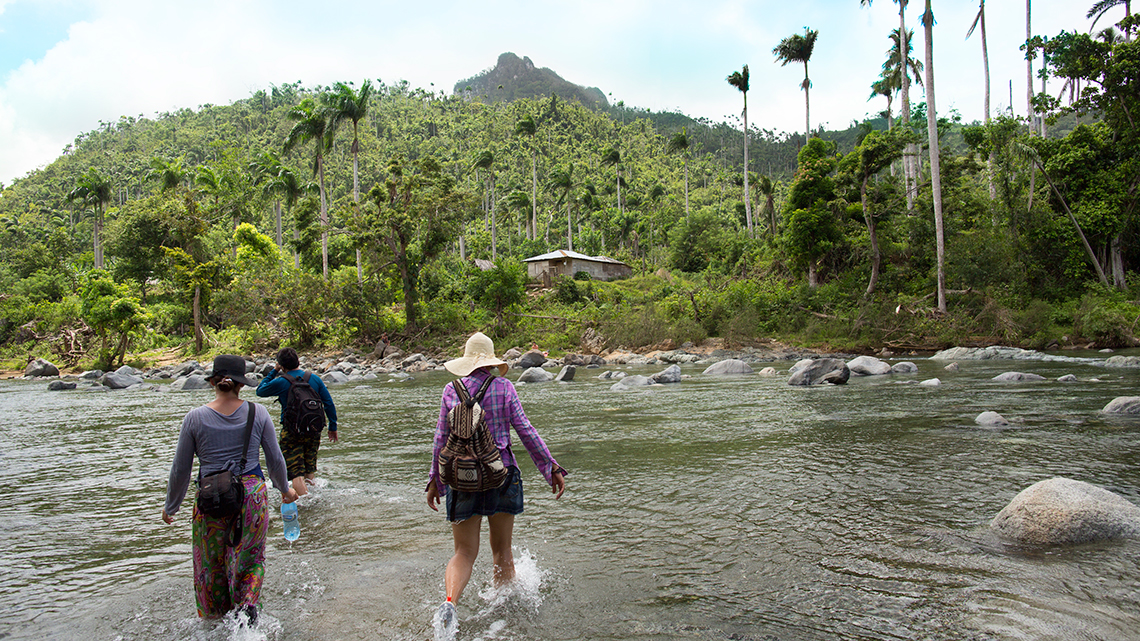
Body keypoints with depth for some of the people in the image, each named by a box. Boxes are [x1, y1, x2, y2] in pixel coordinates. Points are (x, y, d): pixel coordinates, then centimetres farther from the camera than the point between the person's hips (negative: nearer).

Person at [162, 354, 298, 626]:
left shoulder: (195, 417, -6)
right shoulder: (258, 413, -4)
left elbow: (180, 470, 1)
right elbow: (275, 459, 3)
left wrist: (170, 507, 17)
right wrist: (285, 489, 21)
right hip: (252, 495, 0)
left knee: (211, 563, 19)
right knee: (251, 557, 19)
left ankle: (213, 619, 28)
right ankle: (248, 602, -5)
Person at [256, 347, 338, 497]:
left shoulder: (281, 382, -10)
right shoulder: (315, 379, 1)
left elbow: (260, 391, 8)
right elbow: (329, 404, 2)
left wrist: (274, 372, 12)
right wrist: (333, 428, 11)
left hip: (291, 432, -4)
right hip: (314, 431, 4)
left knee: (297, 473, -3)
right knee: (310, 472, 18)